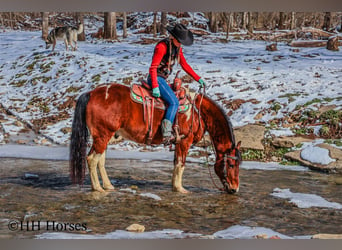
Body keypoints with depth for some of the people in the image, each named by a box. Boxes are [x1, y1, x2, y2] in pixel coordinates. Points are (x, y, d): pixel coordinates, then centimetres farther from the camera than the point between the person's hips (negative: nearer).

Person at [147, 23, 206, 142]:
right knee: (174, 102, -21)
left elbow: (185, 65, 16)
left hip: (163, 79, 9)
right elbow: (153, 68, -22)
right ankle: (166, 132, -29)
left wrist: (198, 78, 11)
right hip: (156, 78, -9)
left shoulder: (177, 48, 7)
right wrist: (155, 86, -30)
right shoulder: (162, 46, -19)